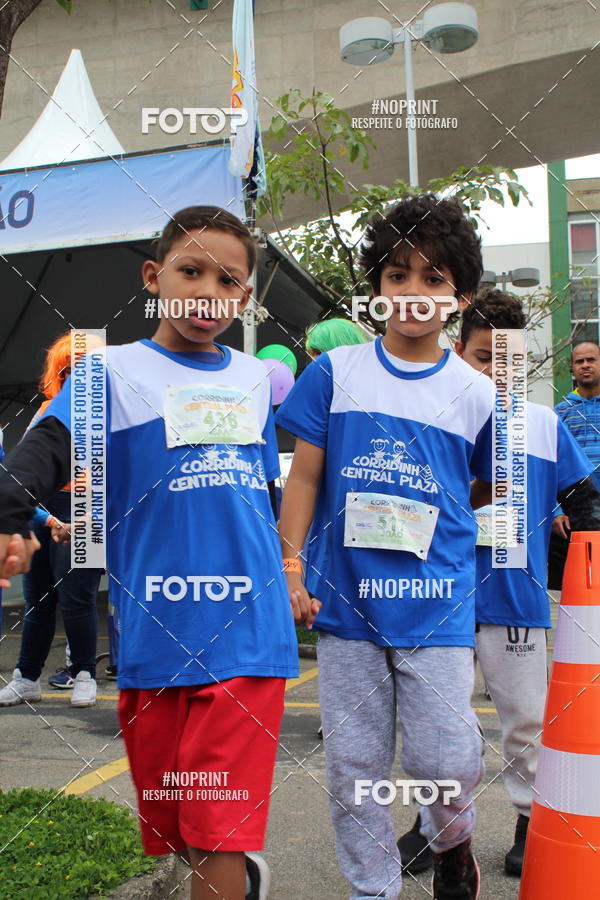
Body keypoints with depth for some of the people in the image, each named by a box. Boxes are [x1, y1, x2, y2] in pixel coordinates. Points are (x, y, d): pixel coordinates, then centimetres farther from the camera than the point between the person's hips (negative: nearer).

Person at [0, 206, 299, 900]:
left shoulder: (258, 380, 12)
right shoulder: (114, 372, 0)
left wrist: (290, 571, 25)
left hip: (248, 632, 1)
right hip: (154, 634, -1)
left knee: (221, 835, -3)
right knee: (180, 828, 14)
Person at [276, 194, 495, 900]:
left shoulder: (476, 393, 1)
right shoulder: (334, 372, 0)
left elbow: (486, 490, 16)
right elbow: (305, 476, 1)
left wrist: (431, 522, 9)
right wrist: (290, 567, -5)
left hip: (437, 605, 0)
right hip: (345, 602, 1)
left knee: (447, 762, -1)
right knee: (354, 767, 9)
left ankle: (452, 841, 34)